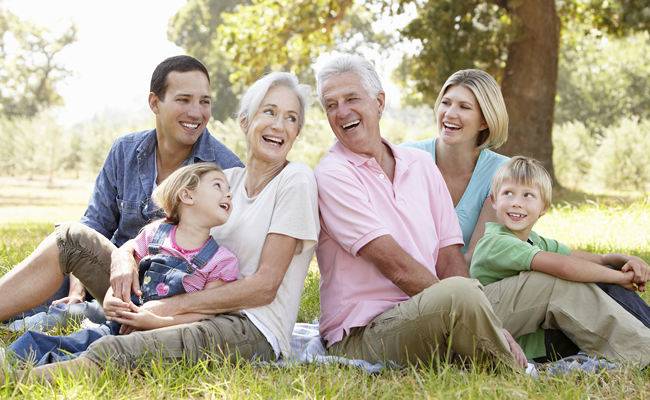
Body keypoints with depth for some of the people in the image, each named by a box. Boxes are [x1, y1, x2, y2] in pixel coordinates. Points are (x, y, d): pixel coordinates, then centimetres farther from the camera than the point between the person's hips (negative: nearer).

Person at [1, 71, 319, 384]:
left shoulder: (296, 179, -5)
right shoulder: (228, 179, 15)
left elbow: (265, 286, -12)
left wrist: (172, 306, -17)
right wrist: (124, 254, -13)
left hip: (253, 333, -7)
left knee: (111, 352, -35)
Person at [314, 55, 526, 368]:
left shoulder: (421, 164, 14)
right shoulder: (332, 176, -4)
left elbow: (449, 258, 7)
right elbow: (395, 264, -13)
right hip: (358, 338, -5)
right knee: (457, 293, -32)